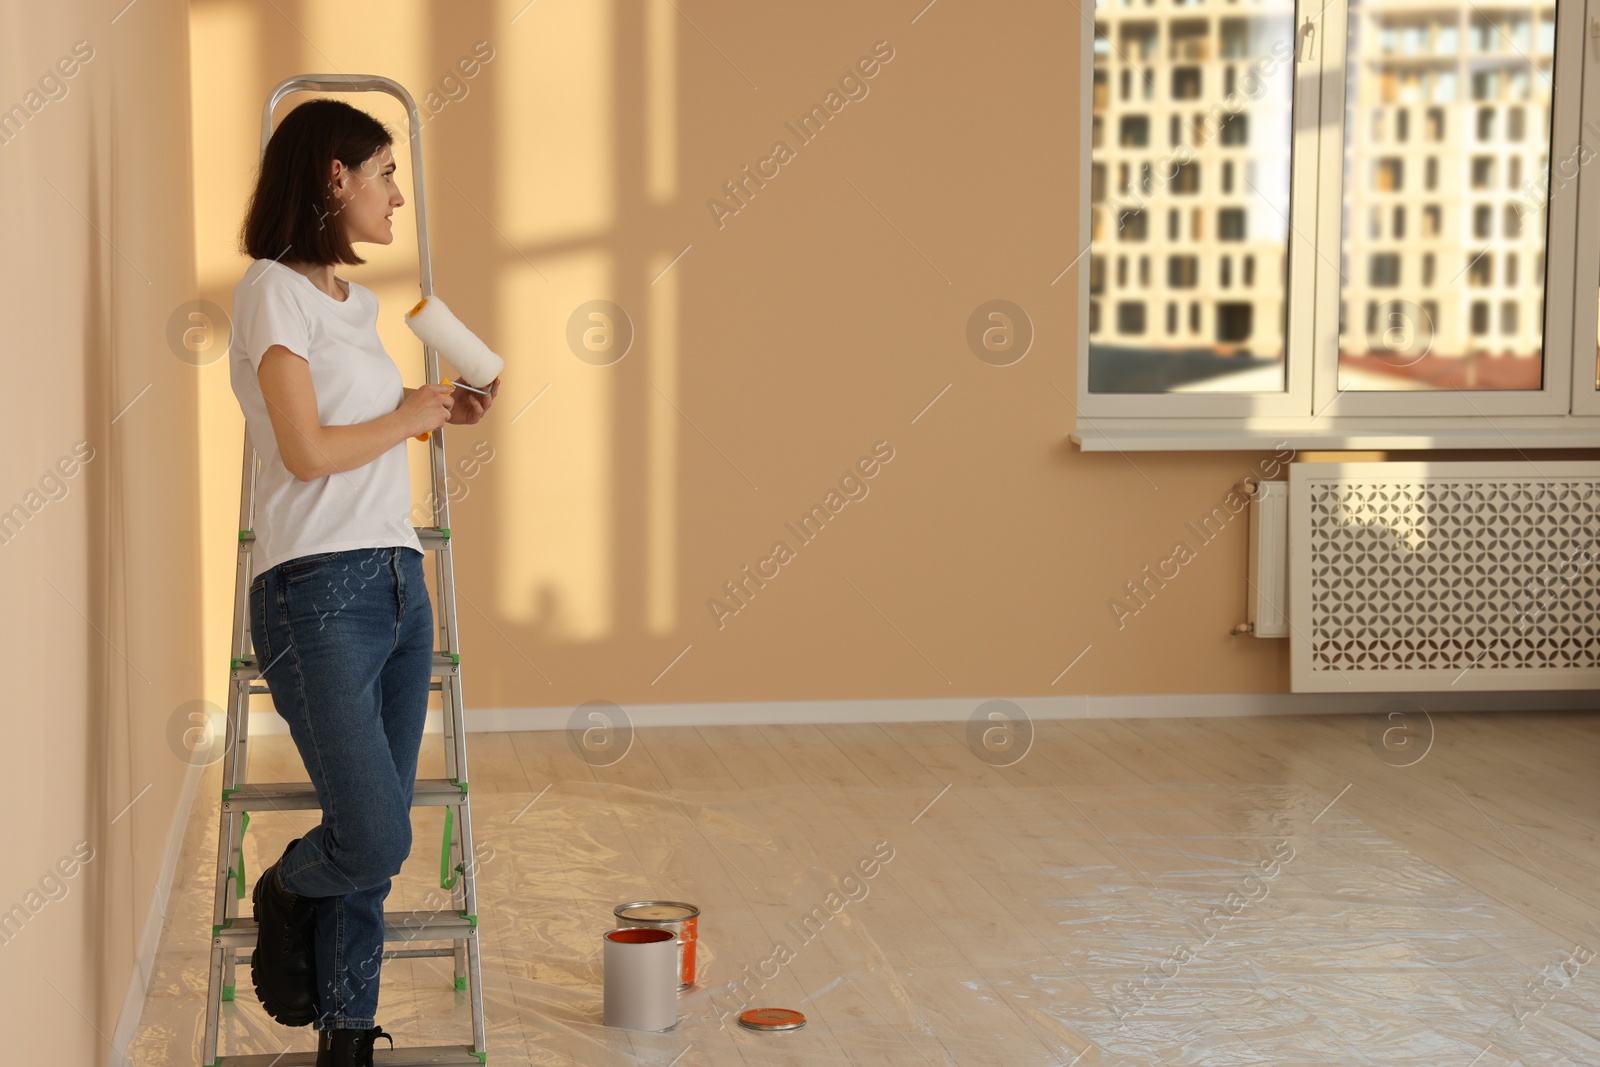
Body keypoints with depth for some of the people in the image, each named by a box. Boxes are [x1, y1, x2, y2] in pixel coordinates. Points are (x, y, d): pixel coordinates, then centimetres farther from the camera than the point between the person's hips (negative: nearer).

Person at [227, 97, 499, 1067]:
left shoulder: (357, 303, 18)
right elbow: (308, 450, -14)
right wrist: (407, 414, 0)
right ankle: (285, 896, 21)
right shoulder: (273, 289, -7)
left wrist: (444, 413, 17)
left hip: (399, 583, 8)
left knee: (373, 853, 7)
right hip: (320, 592, -8)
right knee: (375, 842, -12)